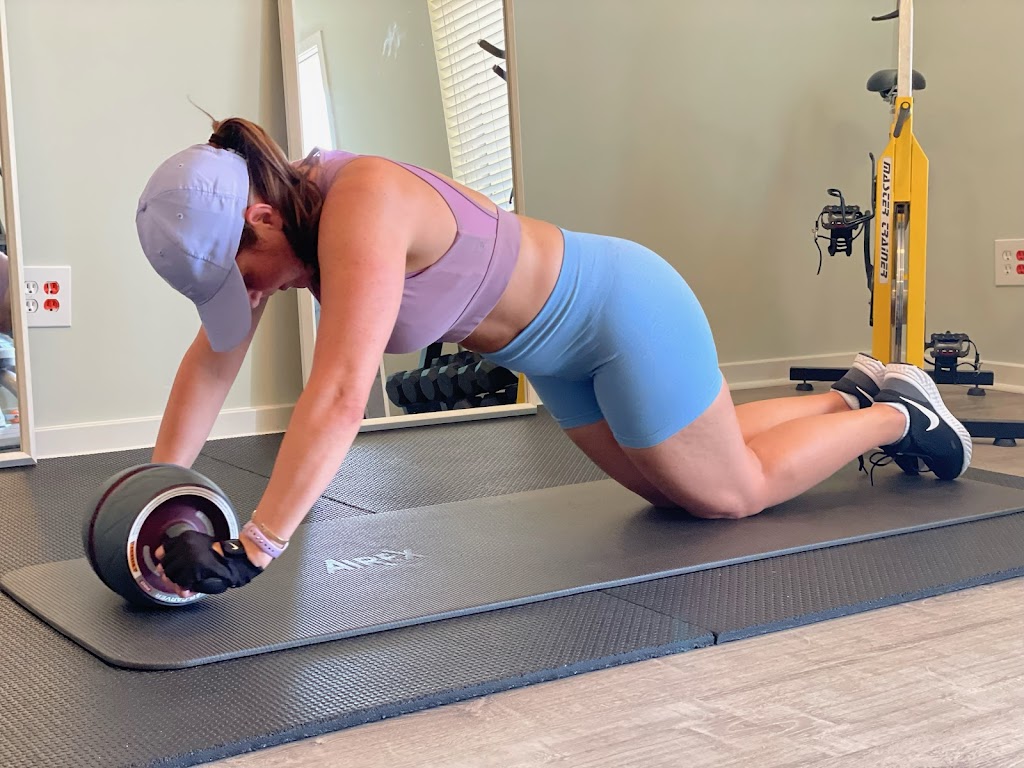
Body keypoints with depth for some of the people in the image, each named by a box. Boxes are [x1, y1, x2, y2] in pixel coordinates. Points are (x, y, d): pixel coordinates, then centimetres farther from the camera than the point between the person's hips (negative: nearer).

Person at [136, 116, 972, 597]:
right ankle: (850, 398, 40)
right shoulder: (269, 204, -10)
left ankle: (896, 413, 29)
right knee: (671, 488, 24)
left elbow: (340, 398, -44)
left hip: (623, 308, -9)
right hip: (563, 348, 9)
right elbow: (212, 358, -5)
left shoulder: (358, 210, -36)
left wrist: (250, 551, -44)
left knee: (734, 491, 8)